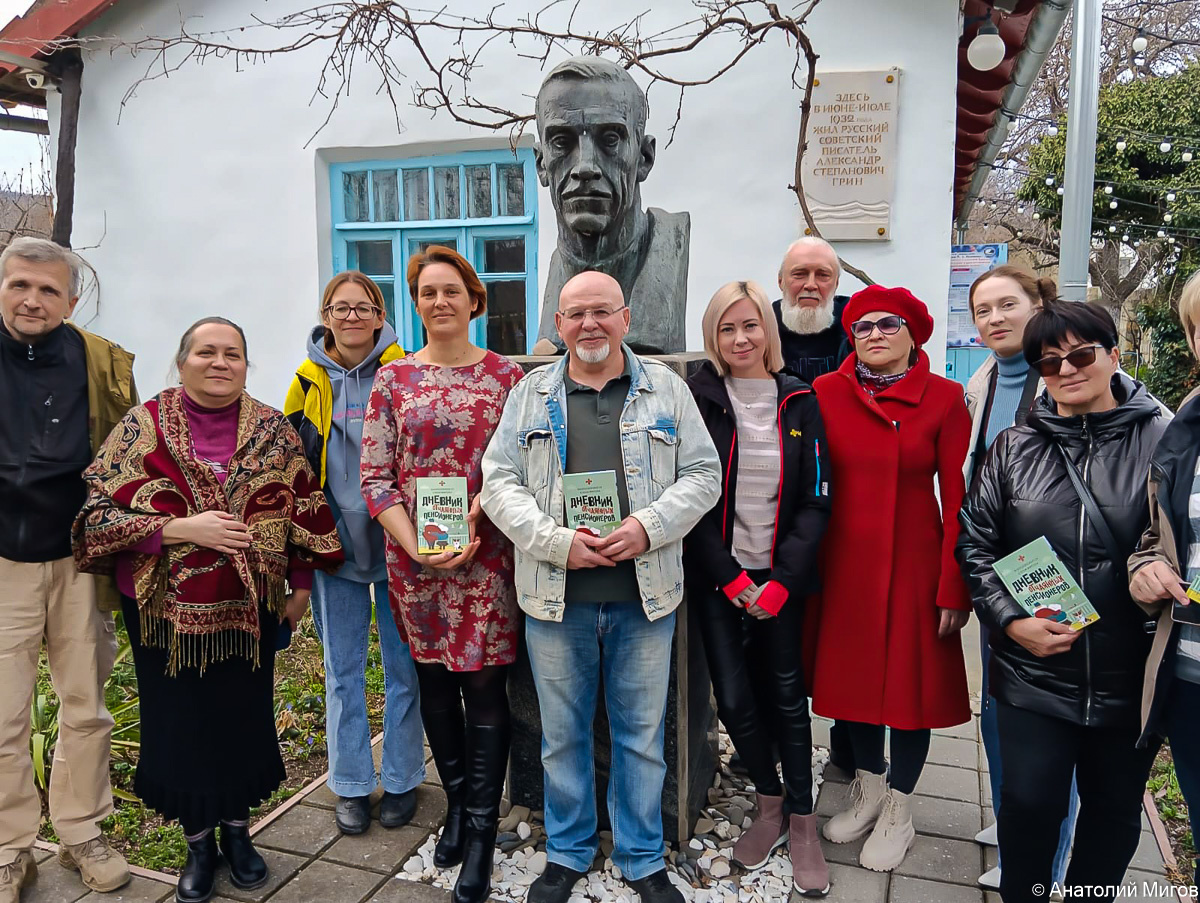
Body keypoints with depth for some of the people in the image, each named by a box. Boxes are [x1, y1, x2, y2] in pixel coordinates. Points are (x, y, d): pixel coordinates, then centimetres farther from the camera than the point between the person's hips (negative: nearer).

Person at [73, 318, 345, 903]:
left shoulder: (274, 431, 1)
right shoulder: (143, 427, -5)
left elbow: (304, 512, 7)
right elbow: (97, 514, -9)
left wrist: (300, 586, 7)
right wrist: (181, 529, -20)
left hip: (250, 610, 1)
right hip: (166, 611, -1)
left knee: (244, 719, 12)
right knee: (179, 725, 9)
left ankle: (237, 830, 36)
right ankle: (197, 843, 32)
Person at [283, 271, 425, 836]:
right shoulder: (309, 380, 5)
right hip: (334, 544, 2)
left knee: (403, 665, 7)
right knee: (342, 668, 10)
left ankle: (401, 781, 24)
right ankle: (350, 785, 25)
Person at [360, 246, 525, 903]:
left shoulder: (506, 376, 2)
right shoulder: (392, 380, 5)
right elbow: (375, 478, 1)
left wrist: (477, 515, -15)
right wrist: (416, 545, -11)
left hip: (486, 554, -2)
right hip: (413, 556, 2)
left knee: (483, 685, 0)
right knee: (434, 682, 13)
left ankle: (480, 830, 16)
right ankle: (457, 803, 34)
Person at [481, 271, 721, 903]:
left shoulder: (666, 389, 4)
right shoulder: (530, 394, 5)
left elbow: (703, 475, 2)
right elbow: (498, 481, 0)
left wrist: (649, 526, -14)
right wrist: (558, 541, -14)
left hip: (644, 596, 0)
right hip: (555, 596, 1)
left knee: (641, 735, 12)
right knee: (562, 735, 15)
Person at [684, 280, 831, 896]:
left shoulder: (799, 402, 2)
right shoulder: (697, 399, -3)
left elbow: (817, 500, 0)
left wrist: (781, 581, -10)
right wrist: (731, 578, -10)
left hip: (780, 576, 1)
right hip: (718, 576, -1)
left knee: (788, 694, 6)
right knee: (733, 697, -2)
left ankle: (801, 822, 24)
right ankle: (770, 803, 25)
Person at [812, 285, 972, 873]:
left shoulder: (945, 399, -6)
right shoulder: (825, 393, -1)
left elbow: (958, 499, -6)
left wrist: (954, 587, -8)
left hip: (913, 564, -2)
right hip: (843, 562, 2)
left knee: (912, 681, 7)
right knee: (853, 672, 14)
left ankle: (897, 810, 28)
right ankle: (867, 790, 37)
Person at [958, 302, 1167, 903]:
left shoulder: (1161, 442, -3)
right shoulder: (1014, 449, 3)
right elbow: (975, 543, 2)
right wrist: (1011, 621, -9)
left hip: (1130, 677, 0)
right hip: (1033, 670, 0)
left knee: (1115, 809, 17)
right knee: (1029, 804, 6)